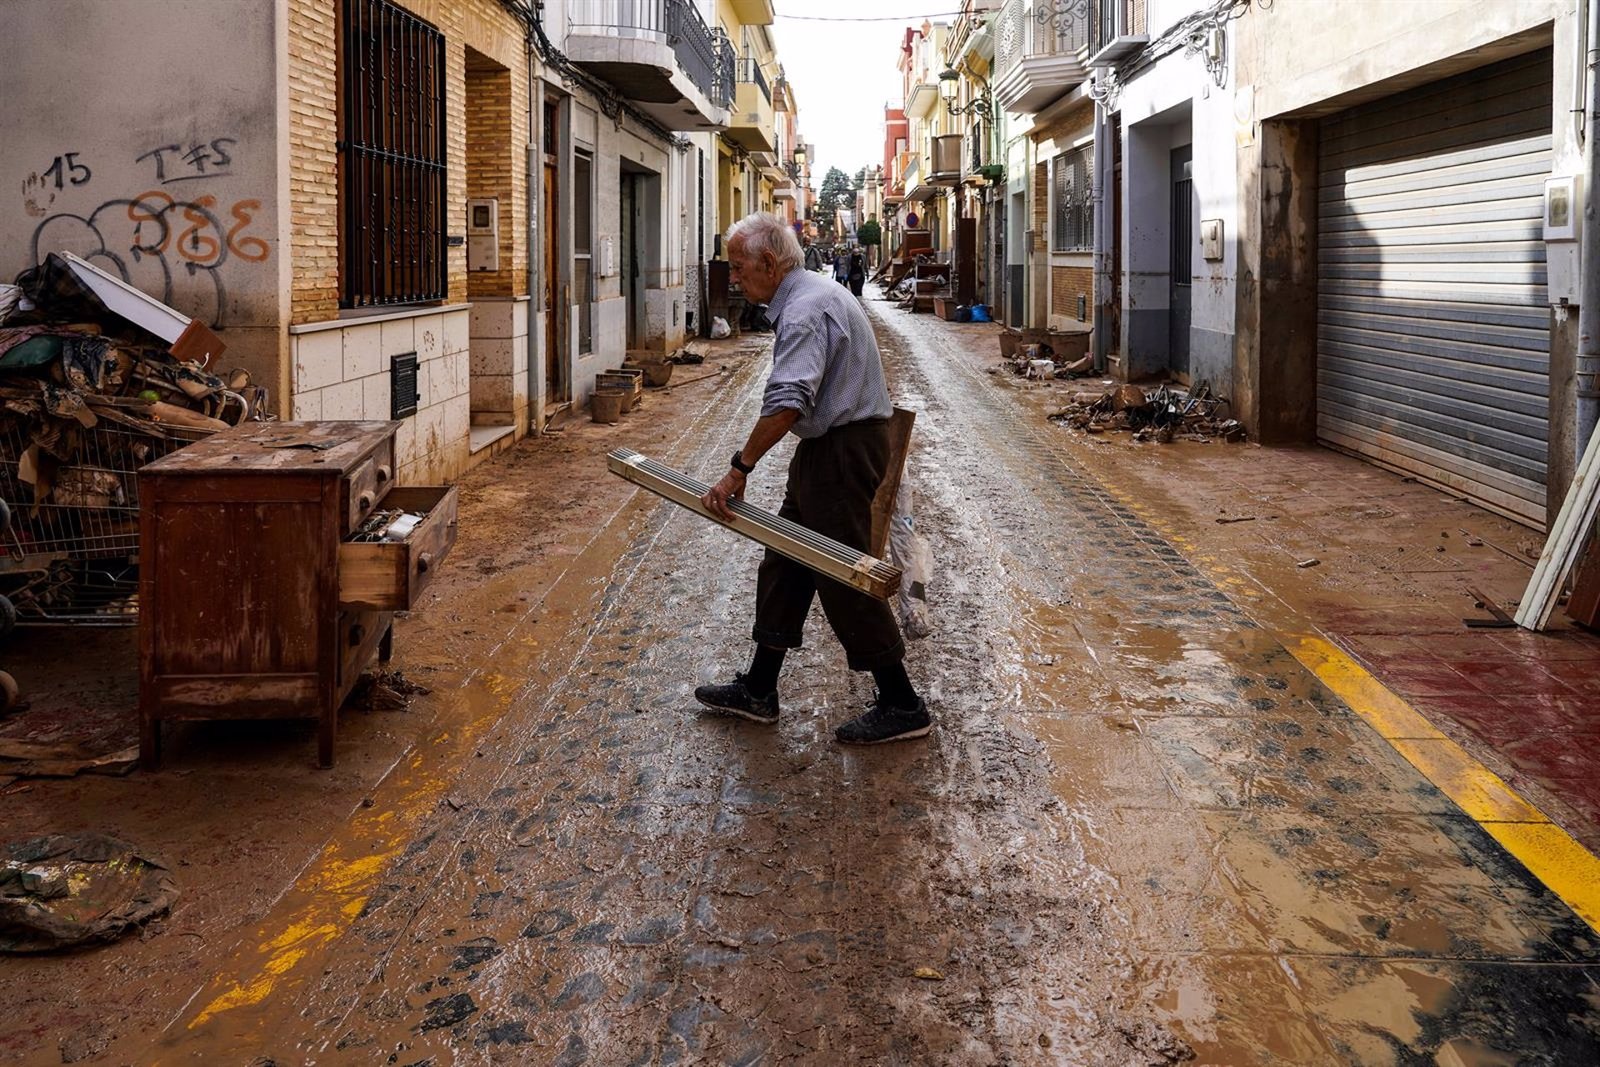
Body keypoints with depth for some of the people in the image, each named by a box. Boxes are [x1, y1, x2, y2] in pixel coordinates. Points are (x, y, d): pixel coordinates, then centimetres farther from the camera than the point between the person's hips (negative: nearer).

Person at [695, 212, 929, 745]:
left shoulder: (805, 310, -20)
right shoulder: (814, 293, 15)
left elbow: (786, 402, -32)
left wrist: (738, 470, -30)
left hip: (843, 452, -11)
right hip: (831, 447, 11)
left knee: (845, 578, -5)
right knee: (784, 566, 14)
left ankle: (901, 705, 3)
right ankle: (757, 689, 23)